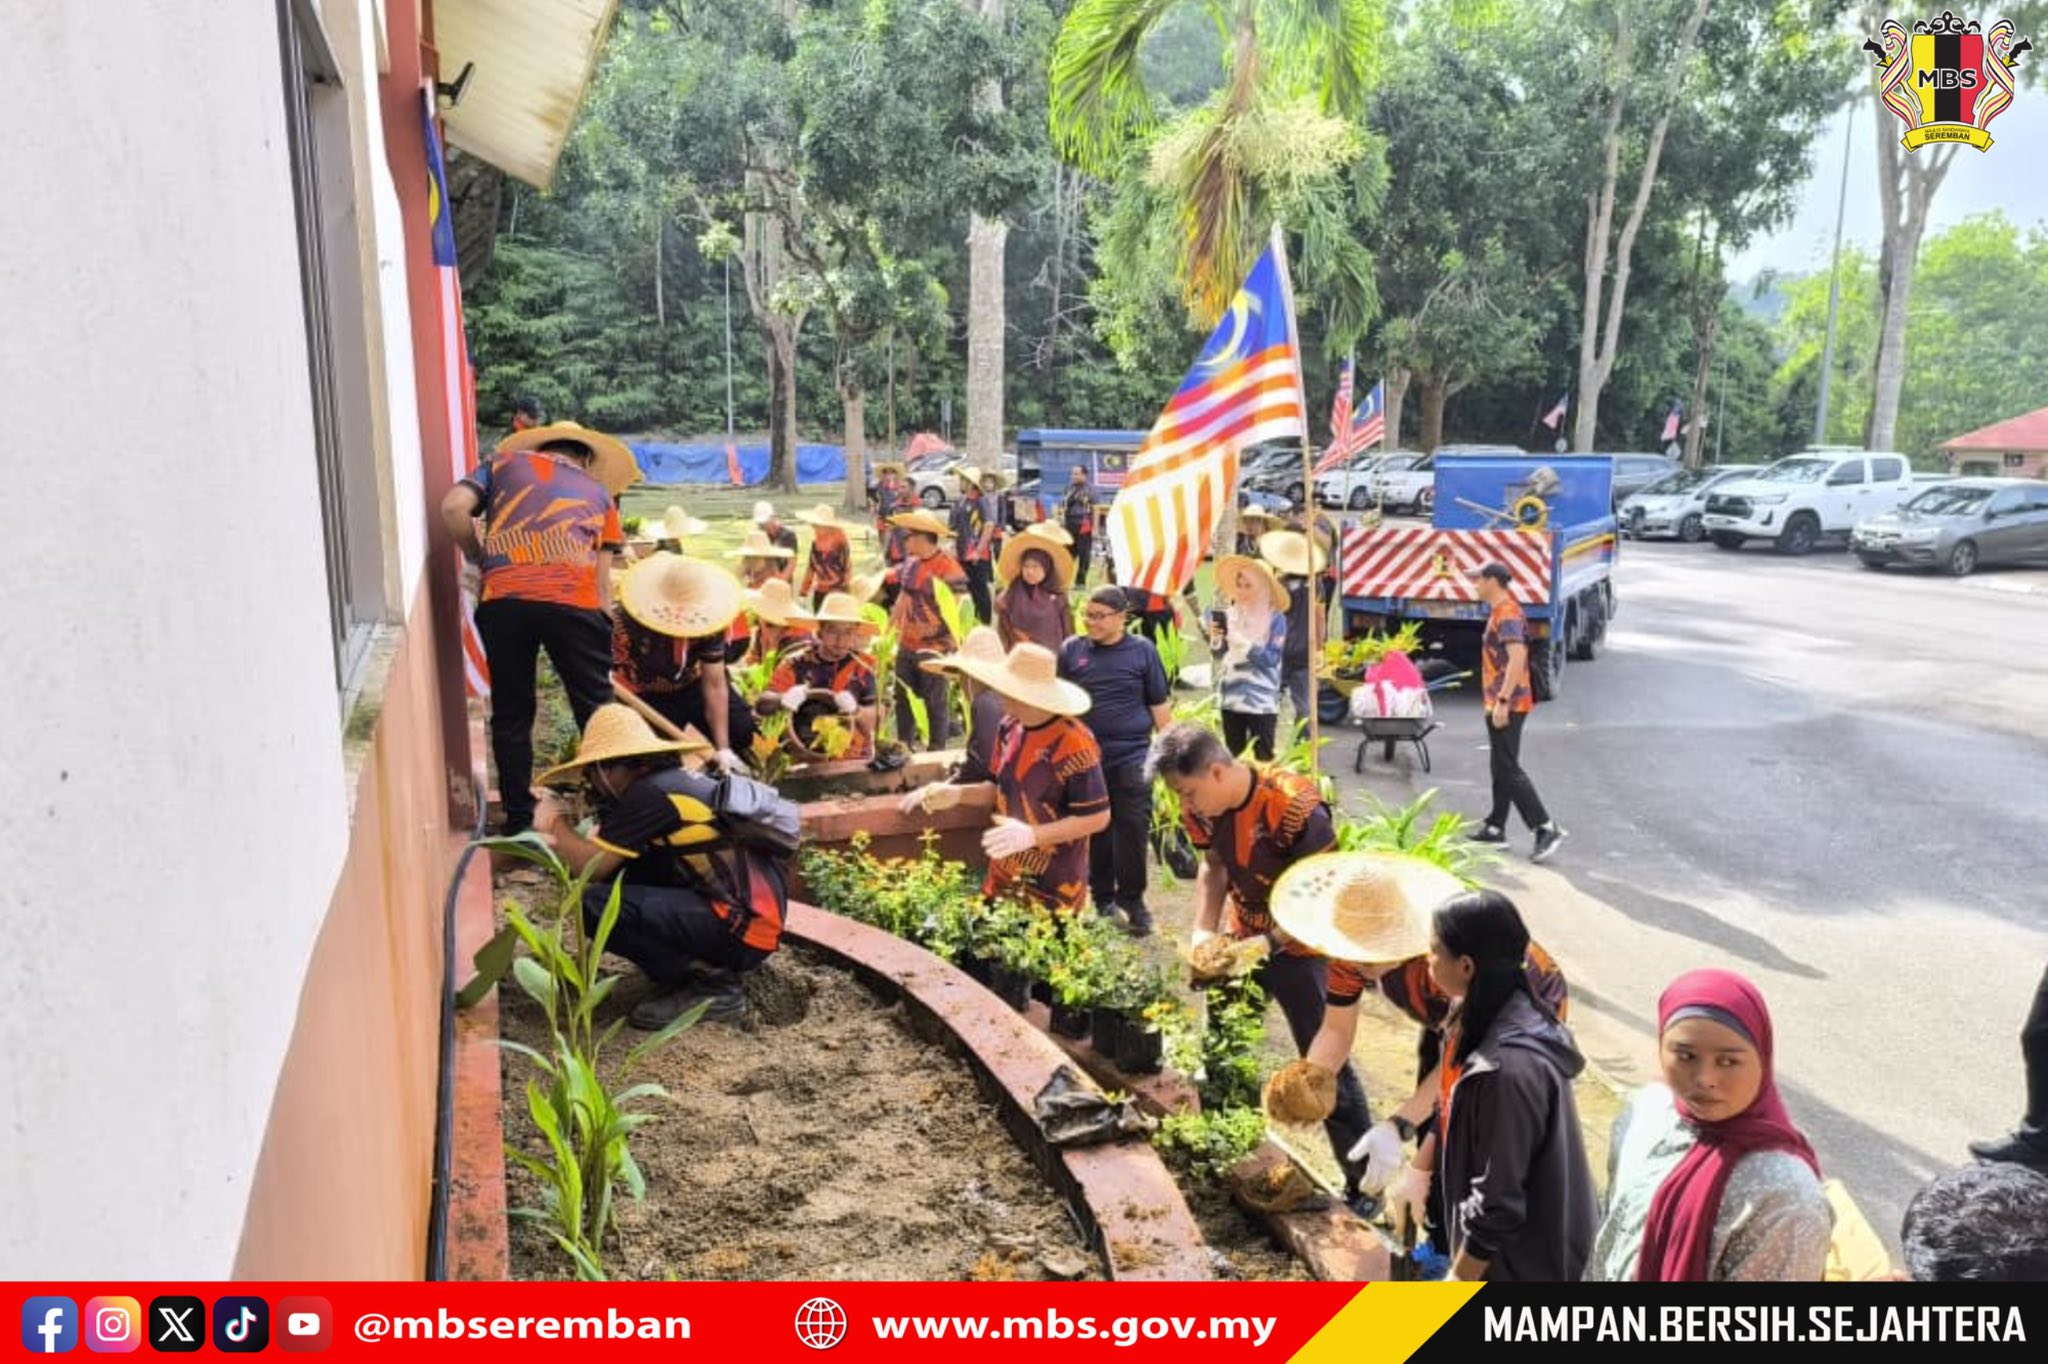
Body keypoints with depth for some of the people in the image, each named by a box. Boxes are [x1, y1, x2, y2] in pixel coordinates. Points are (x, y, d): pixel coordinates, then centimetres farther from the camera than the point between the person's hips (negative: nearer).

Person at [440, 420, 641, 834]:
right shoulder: (599, 492, 26)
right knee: (596, 711, 10)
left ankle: (518, 820, 20)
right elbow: (602, 579, 17)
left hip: (503, 600, 1)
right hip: (574, 601, 0)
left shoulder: (504, 462, 25)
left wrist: (481, 559, 22)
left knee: (511, 714, 14)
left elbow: (453, 509, 7)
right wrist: (601, 637, 20)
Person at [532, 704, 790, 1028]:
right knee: (623, 869, 12)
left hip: (745, 929, -10)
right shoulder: (677, 780, 12)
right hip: (750, 911, 10)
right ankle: (698, 964, 12)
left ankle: (713, 985, -5)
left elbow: (593, 866, -9)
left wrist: (557, 823, 7)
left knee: (595, 904, -17)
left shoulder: (651, 791, -14)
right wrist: (561, 844, 16)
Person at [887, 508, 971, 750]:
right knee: (903, 700, 17)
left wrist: (955, 646, -19)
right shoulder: (910, 564, 6)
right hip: (906, 646, 7)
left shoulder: (948, 569, -16)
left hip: (934, 648, -7)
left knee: (936, 704, 4)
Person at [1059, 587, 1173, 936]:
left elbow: (1160, 704, 4)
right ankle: (1102, 899, 24)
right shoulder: (1071, 650, 3)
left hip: (1131, 759, -2)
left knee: (1133, 831, 0)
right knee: (1095, 832, 10)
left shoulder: (1142, 650, 0)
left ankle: (1133, 900, 15)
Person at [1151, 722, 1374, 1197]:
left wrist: (1269, 943, -32)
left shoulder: (1294, 807, -30)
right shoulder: (1203, 806, -11)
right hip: (1243, 937, 6)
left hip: (1300, 945, -6)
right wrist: (1204, 930, -10)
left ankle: (1364, 1183, 11)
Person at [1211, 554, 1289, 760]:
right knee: (1234, 756, 12)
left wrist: (1244, 643, -23)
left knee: (1262, 758, -2)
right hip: (1231, 696, 5)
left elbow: (1272, 659, -15)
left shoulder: (1276, 618, -8)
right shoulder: (1231, 613, 4)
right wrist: (1216, 637, -11)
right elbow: (1219, 653, 10)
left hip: (1262, 700, -4)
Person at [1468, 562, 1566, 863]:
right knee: (1501, 769, 15)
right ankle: (1495, 828, 23)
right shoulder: (1500, 612, 15)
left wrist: (1502, 702, -28)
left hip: (1507, 705, -10)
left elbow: (1517, 658, -27)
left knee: (1509, 770, -9)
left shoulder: (1506, 613, -17)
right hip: (1501, 704, 10)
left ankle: (1546, 828, -9)